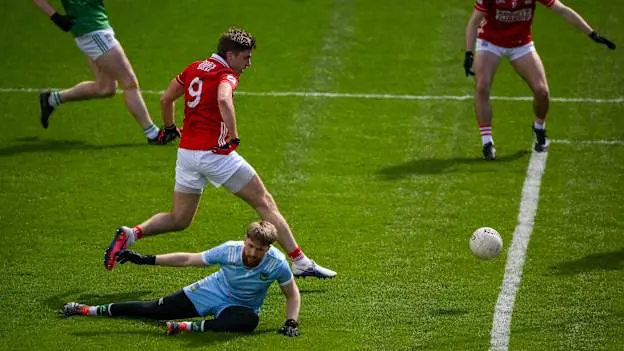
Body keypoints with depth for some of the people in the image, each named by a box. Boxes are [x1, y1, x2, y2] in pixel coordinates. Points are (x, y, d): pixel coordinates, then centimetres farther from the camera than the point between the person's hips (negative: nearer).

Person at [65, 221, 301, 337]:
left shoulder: (276, 264, -25)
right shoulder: (229, 250, -22)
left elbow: (292, 295, -7)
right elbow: (189, 259, -10)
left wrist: (291, 322, -23)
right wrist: (145, 260, -10)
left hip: (239, 306, -1)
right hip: (211, 292, 1)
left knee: (250, 321, -40)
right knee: (156, 310, -2)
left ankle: (188, 327, -40)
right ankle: (89, 310, 11)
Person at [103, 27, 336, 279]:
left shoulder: (194, 68, 14)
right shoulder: (226, 75, -8)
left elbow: (166, 99, 22)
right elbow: (223, 100, -31)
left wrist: (169, 128, 36)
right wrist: (234, 136, -26)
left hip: (186, 152, 7)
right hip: (214, 153, -7)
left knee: (179, 220, 15)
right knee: (264, 203, 4)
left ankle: (131, 234, -7)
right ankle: (300, 262, 3)